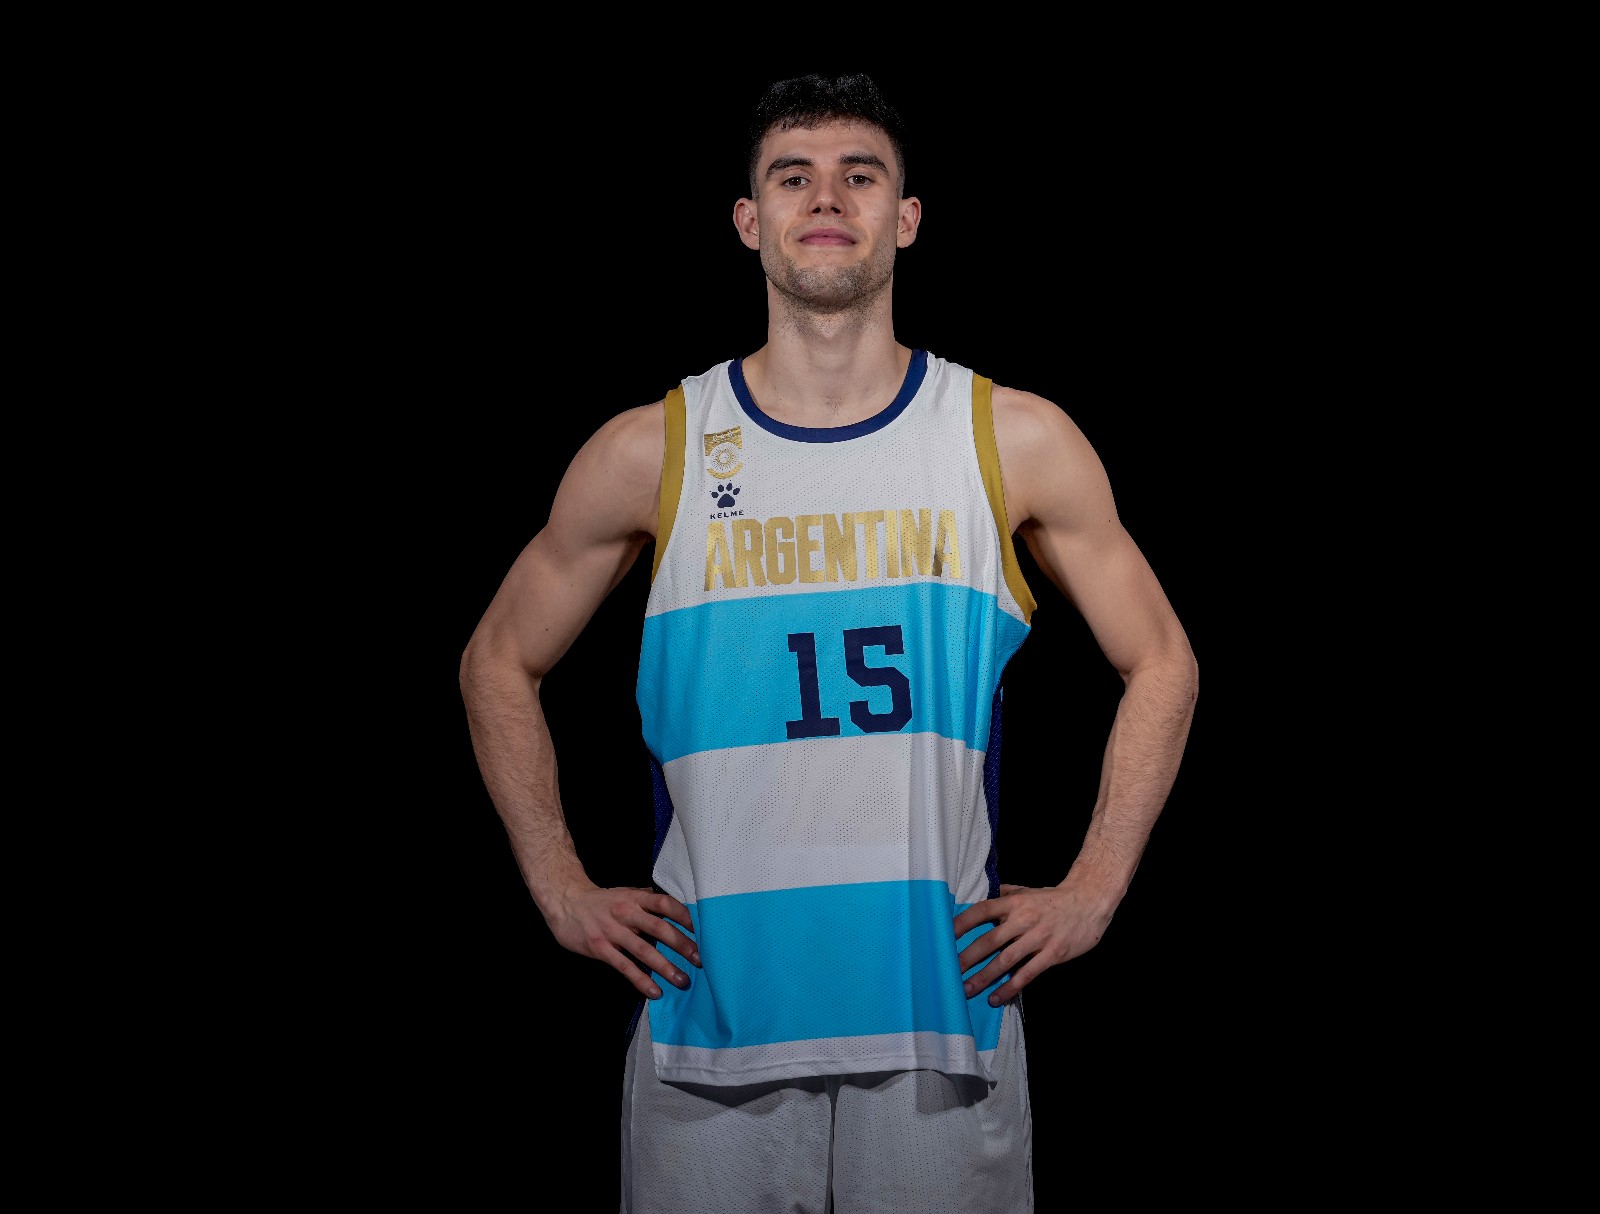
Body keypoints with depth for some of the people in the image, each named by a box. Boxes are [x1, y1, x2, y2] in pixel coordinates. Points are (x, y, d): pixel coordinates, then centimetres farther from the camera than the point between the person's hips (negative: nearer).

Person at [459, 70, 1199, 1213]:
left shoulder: (1016, 441, 2)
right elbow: (501, 663, 13)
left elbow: (1162, 664, 10)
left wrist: (1090, 894, 3)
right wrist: (564, 892, 5)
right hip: (708, 1013, 0)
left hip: (944, 1012, 0)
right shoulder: (651, 453, 2)